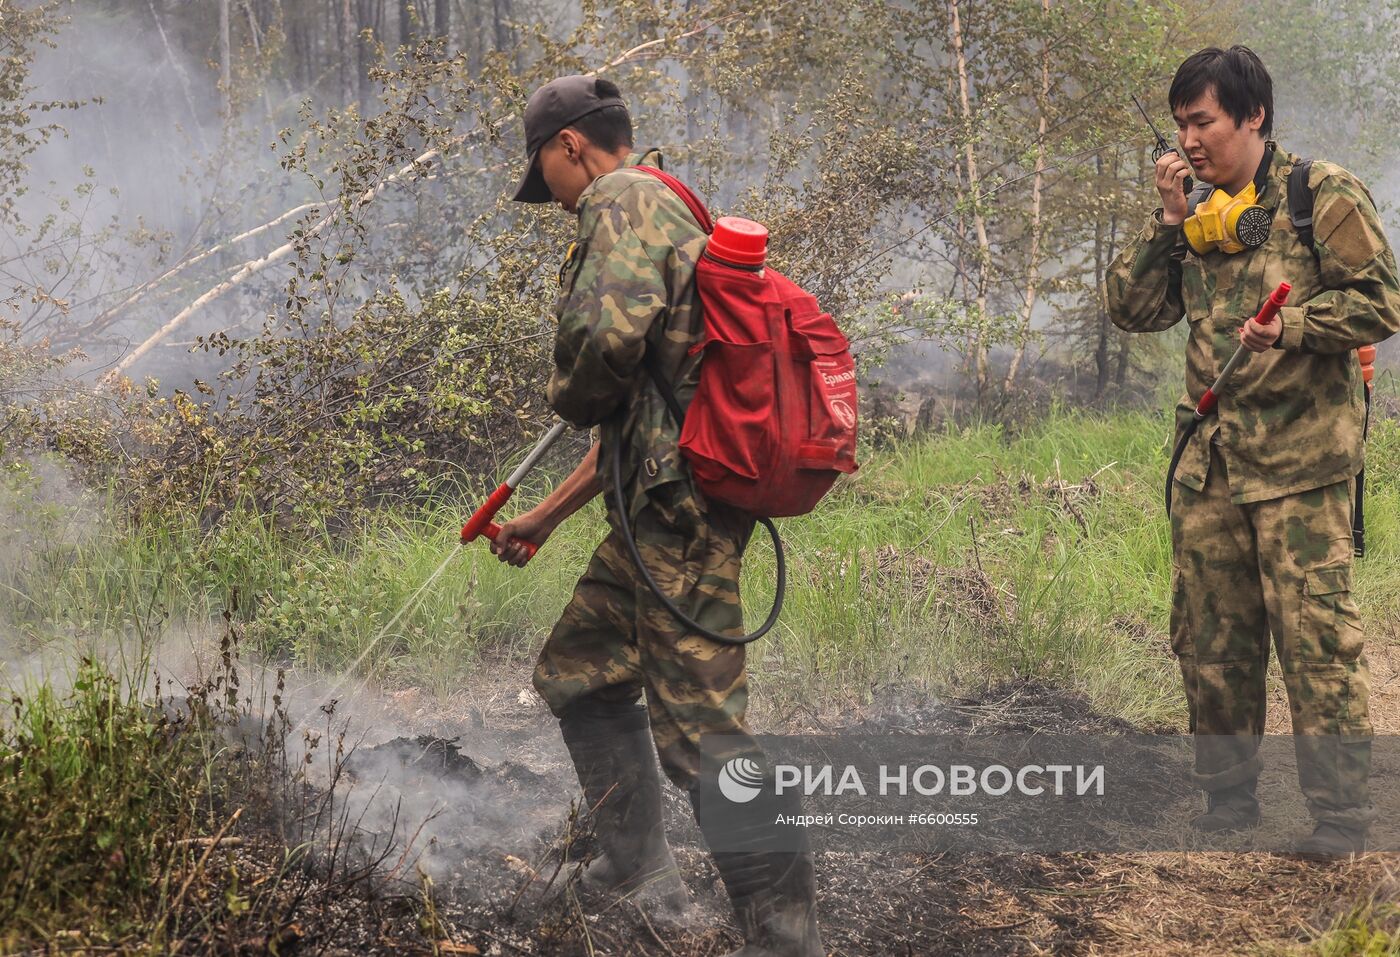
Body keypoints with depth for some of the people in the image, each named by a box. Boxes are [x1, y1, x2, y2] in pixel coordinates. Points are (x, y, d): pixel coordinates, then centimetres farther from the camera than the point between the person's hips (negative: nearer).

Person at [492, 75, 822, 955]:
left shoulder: (626, 201, -8)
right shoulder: (667, 216, 24)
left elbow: (607, 330, -29)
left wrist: (569, 397, -6)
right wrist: (546, 516, 33)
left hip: (679, 508, -11)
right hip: (663, 504, 11)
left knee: (702, 727, -11)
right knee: (579, 669, 22)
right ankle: (637, 870, 30)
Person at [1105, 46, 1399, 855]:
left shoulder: (1324, 196, -5)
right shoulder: (1197, 215, 13)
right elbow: (1132, 309, 9)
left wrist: (1293, 326, -22)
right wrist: (1169, 224, -1)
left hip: (1301, 460, -6)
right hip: (1210, 461, 7)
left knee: (1317, 637, -8)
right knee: (1210, 638, 11)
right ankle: (1230, 796, 25)